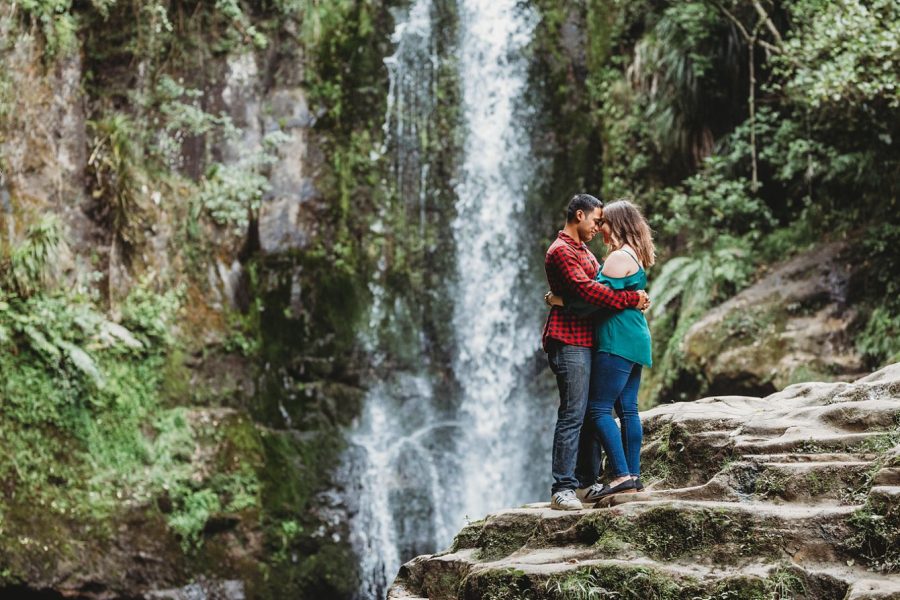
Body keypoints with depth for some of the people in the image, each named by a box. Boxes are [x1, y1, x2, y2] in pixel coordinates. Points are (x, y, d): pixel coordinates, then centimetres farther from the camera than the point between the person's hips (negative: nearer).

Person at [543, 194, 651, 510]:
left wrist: (635, 297, 8)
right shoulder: (561, 251, -9)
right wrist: (631, 299, -18)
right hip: (569, 343, -10)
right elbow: (586, 290, -21)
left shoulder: (583, 251, 25)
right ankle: (562, 489, -13)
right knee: (572, 415, -13)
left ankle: (585, 484, 13)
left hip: (586, 341, 10)